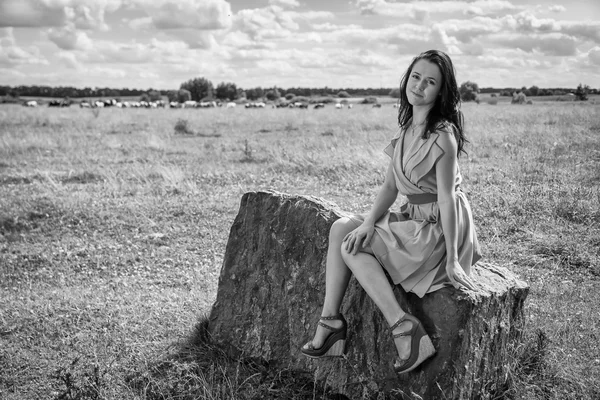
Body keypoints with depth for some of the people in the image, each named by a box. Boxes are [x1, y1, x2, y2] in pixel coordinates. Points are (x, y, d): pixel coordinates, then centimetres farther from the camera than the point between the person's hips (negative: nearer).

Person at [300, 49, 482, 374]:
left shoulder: (442, 137, -19)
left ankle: (404, 329, -13)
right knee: (341, 228, -1)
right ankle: (329, 321, -3)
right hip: (414, 219, 8)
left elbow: (446, 199, -19)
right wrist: (369, 222, -9)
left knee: (353, 247, -11)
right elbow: (390, 186, 6)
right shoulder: (406, 127, 6)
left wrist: (452, 258, -17)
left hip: (438, 229, -8)